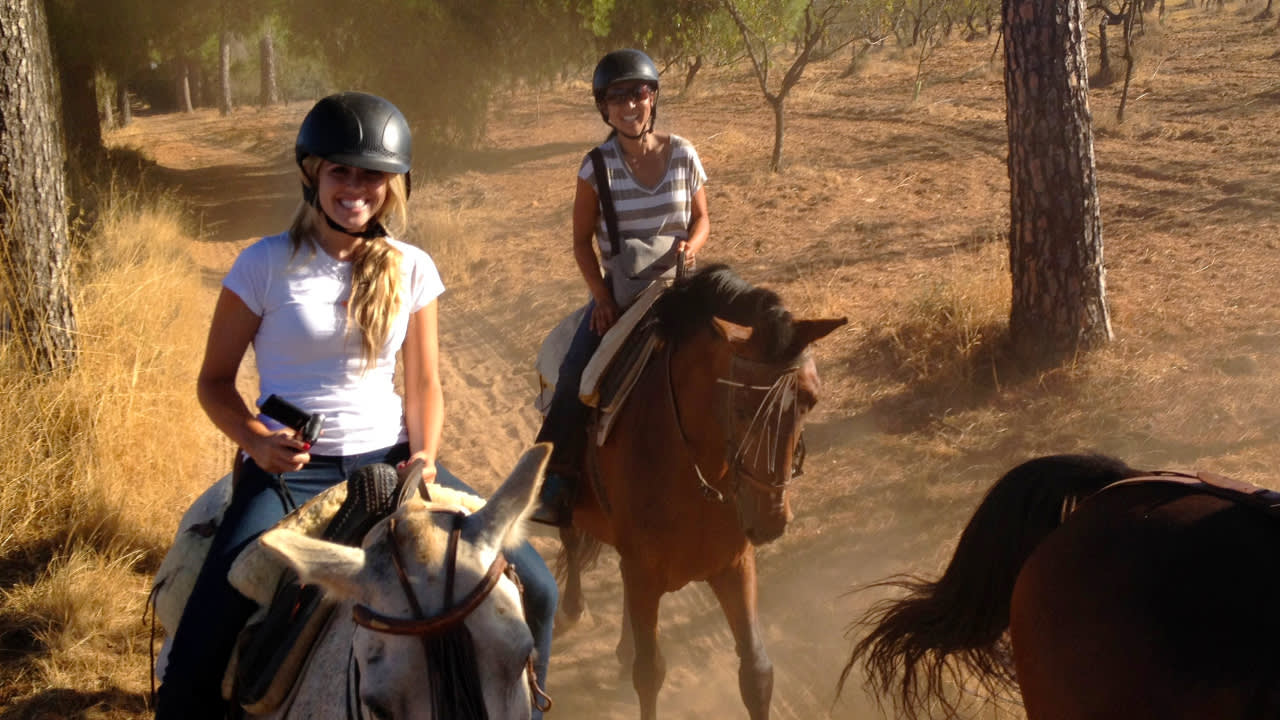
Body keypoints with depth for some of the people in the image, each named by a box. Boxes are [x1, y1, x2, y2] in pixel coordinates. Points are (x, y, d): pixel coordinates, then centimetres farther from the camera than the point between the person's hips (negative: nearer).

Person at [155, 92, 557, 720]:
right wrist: (257, 441, -17)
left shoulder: (411, 270, 5)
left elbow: (424, 385, 10)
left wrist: (423, 457, -9)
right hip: (289, 470, -3)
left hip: (386, 457, 3)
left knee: (533, 590, -9)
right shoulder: (266, 265, -4)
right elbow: (214, 381, 2)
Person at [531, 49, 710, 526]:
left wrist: (691, 245, -13)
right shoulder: (598, 167, -5)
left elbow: (701, 219, 10)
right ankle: (556, 482, -15)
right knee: (576, 372, -22)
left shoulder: (683, 155, -1)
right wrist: (602, 299, -11)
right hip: (618, 291, -1)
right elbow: (582, 241, 1)